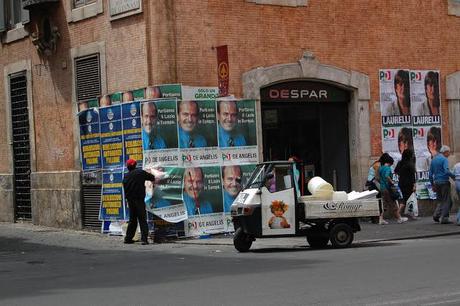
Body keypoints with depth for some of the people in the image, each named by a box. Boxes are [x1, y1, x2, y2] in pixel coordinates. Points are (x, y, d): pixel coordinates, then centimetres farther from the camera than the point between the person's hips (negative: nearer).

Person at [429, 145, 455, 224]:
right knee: (446, 201, 1)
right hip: (444, 182, -7)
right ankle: (444, 218, -1)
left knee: (440, 200, 17)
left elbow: (430, 173, 16)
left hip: (436, 182, 7)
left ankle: (436, 215, 2)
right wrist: (454, 176, -10)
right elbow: (446, 171, -24)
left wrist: (432, 184, 20)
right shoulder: (444, 159, -11)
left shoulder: (433, 160, 13)